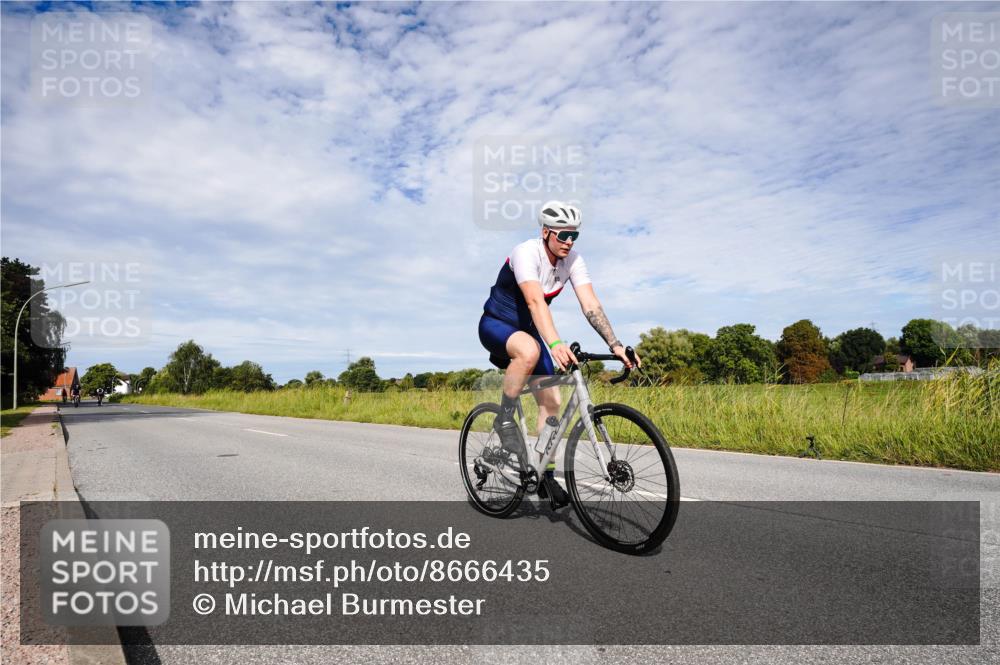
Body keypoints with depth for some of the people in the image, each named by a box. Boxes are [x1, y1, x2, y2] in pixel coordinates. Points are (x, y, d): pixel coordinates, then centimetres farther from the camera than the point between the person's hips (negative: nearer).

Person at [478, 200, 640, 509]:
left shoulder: (573, 261, -9)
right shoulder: (526, 252, -27)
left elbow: (591, 305, -17)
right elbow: (535, 300, -42)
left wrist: (615, 345, -30)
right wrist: (555, 344, -56)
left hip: (528, 330, 6)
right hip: (496, 325, -6)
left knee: (551, 401, -4)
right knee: (530, 351, -40)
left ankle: (546, 476, 9)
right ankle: (505, 420, -18)